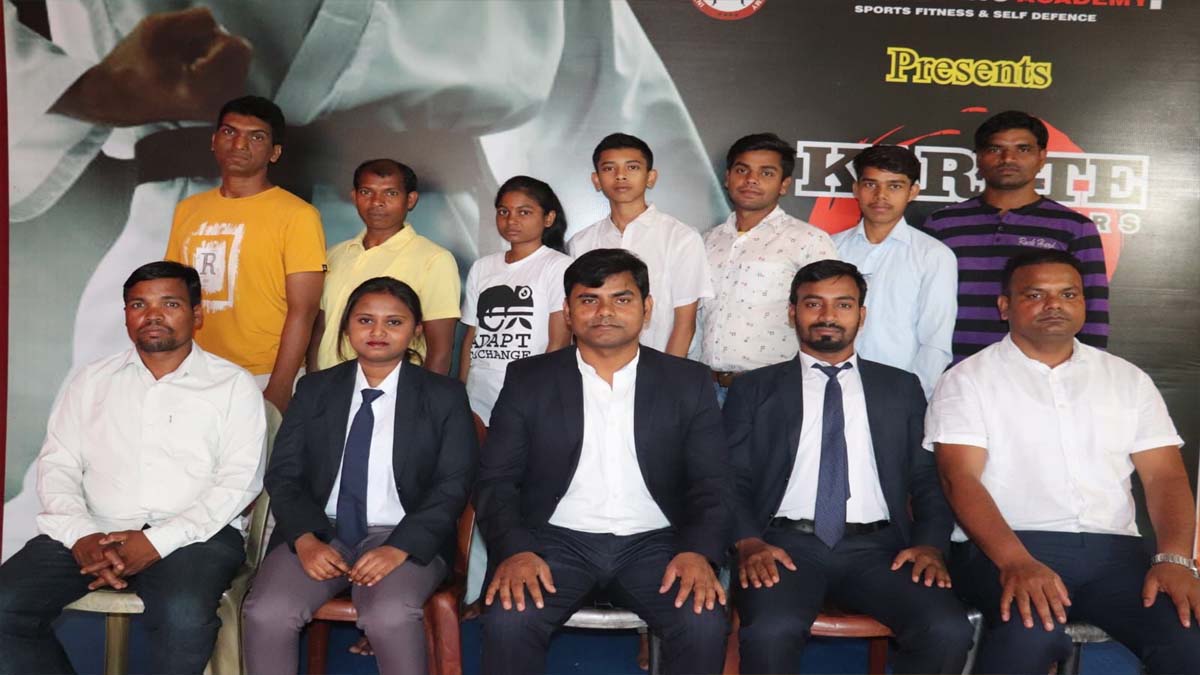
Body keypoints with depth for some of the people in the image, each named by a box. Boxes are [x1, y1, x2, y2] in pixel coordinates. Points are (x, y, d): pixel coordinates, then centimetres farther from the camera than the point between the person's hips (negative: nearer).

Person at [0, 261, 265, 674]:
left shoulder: (233, 385, 4)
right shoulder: (92, 380, 16)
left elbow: (239, 480, -4)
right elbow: (57, 464, 10)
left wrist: (158, 542, -15)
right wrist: (80, 536, -9)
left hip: (191, 536, -3)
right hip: (95, 533, 4)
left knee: (183, 616, -33)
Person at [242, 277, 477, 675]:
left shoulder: (444, 396, 5)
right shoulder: (314, 389, 13)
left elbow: (453, 486, -2)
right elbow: (284, 473, 7)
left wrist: (400, 547, -17)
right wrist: (305, 539, -12)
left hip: (404, 537, -2)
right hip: (319, 532, 3)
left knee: (390, 616, -32)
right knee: (268, 612, -24)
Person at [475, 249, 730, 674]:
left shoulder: (688, 383, 8)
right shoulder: (527, 380, 6)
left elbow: (712, 485, 4)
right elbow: (496, 481, 2)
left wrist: (699, 551, -16)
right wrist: (514, 550, -17)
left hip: (652, 543, 1)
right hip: (557, 540, 0)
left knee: (704, 623, -26)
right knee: (507, 620, -28)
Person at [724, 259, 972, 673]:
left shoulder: (901, 388, 19)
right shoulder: (754, 389, 14)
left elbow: (929, 480, 14)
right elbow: (732, 480, 7)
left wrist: (930, 545, -5)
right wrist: (749, 543, -12)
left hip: (876, 547, 2)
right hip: (787, 543, -2)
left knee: (948, 633, -25)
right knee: (770, 633, -33)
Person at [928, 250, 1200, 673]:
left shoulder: (1128, 379, 17)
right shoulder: (967, 380, 4)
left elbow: (1164, 475, 10)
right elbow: (961, 479, -8)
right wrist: (1017, 562, -23)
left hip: (1113, 548, 4)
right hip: (1005, 546, -3)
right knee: (1031, 633, -34)